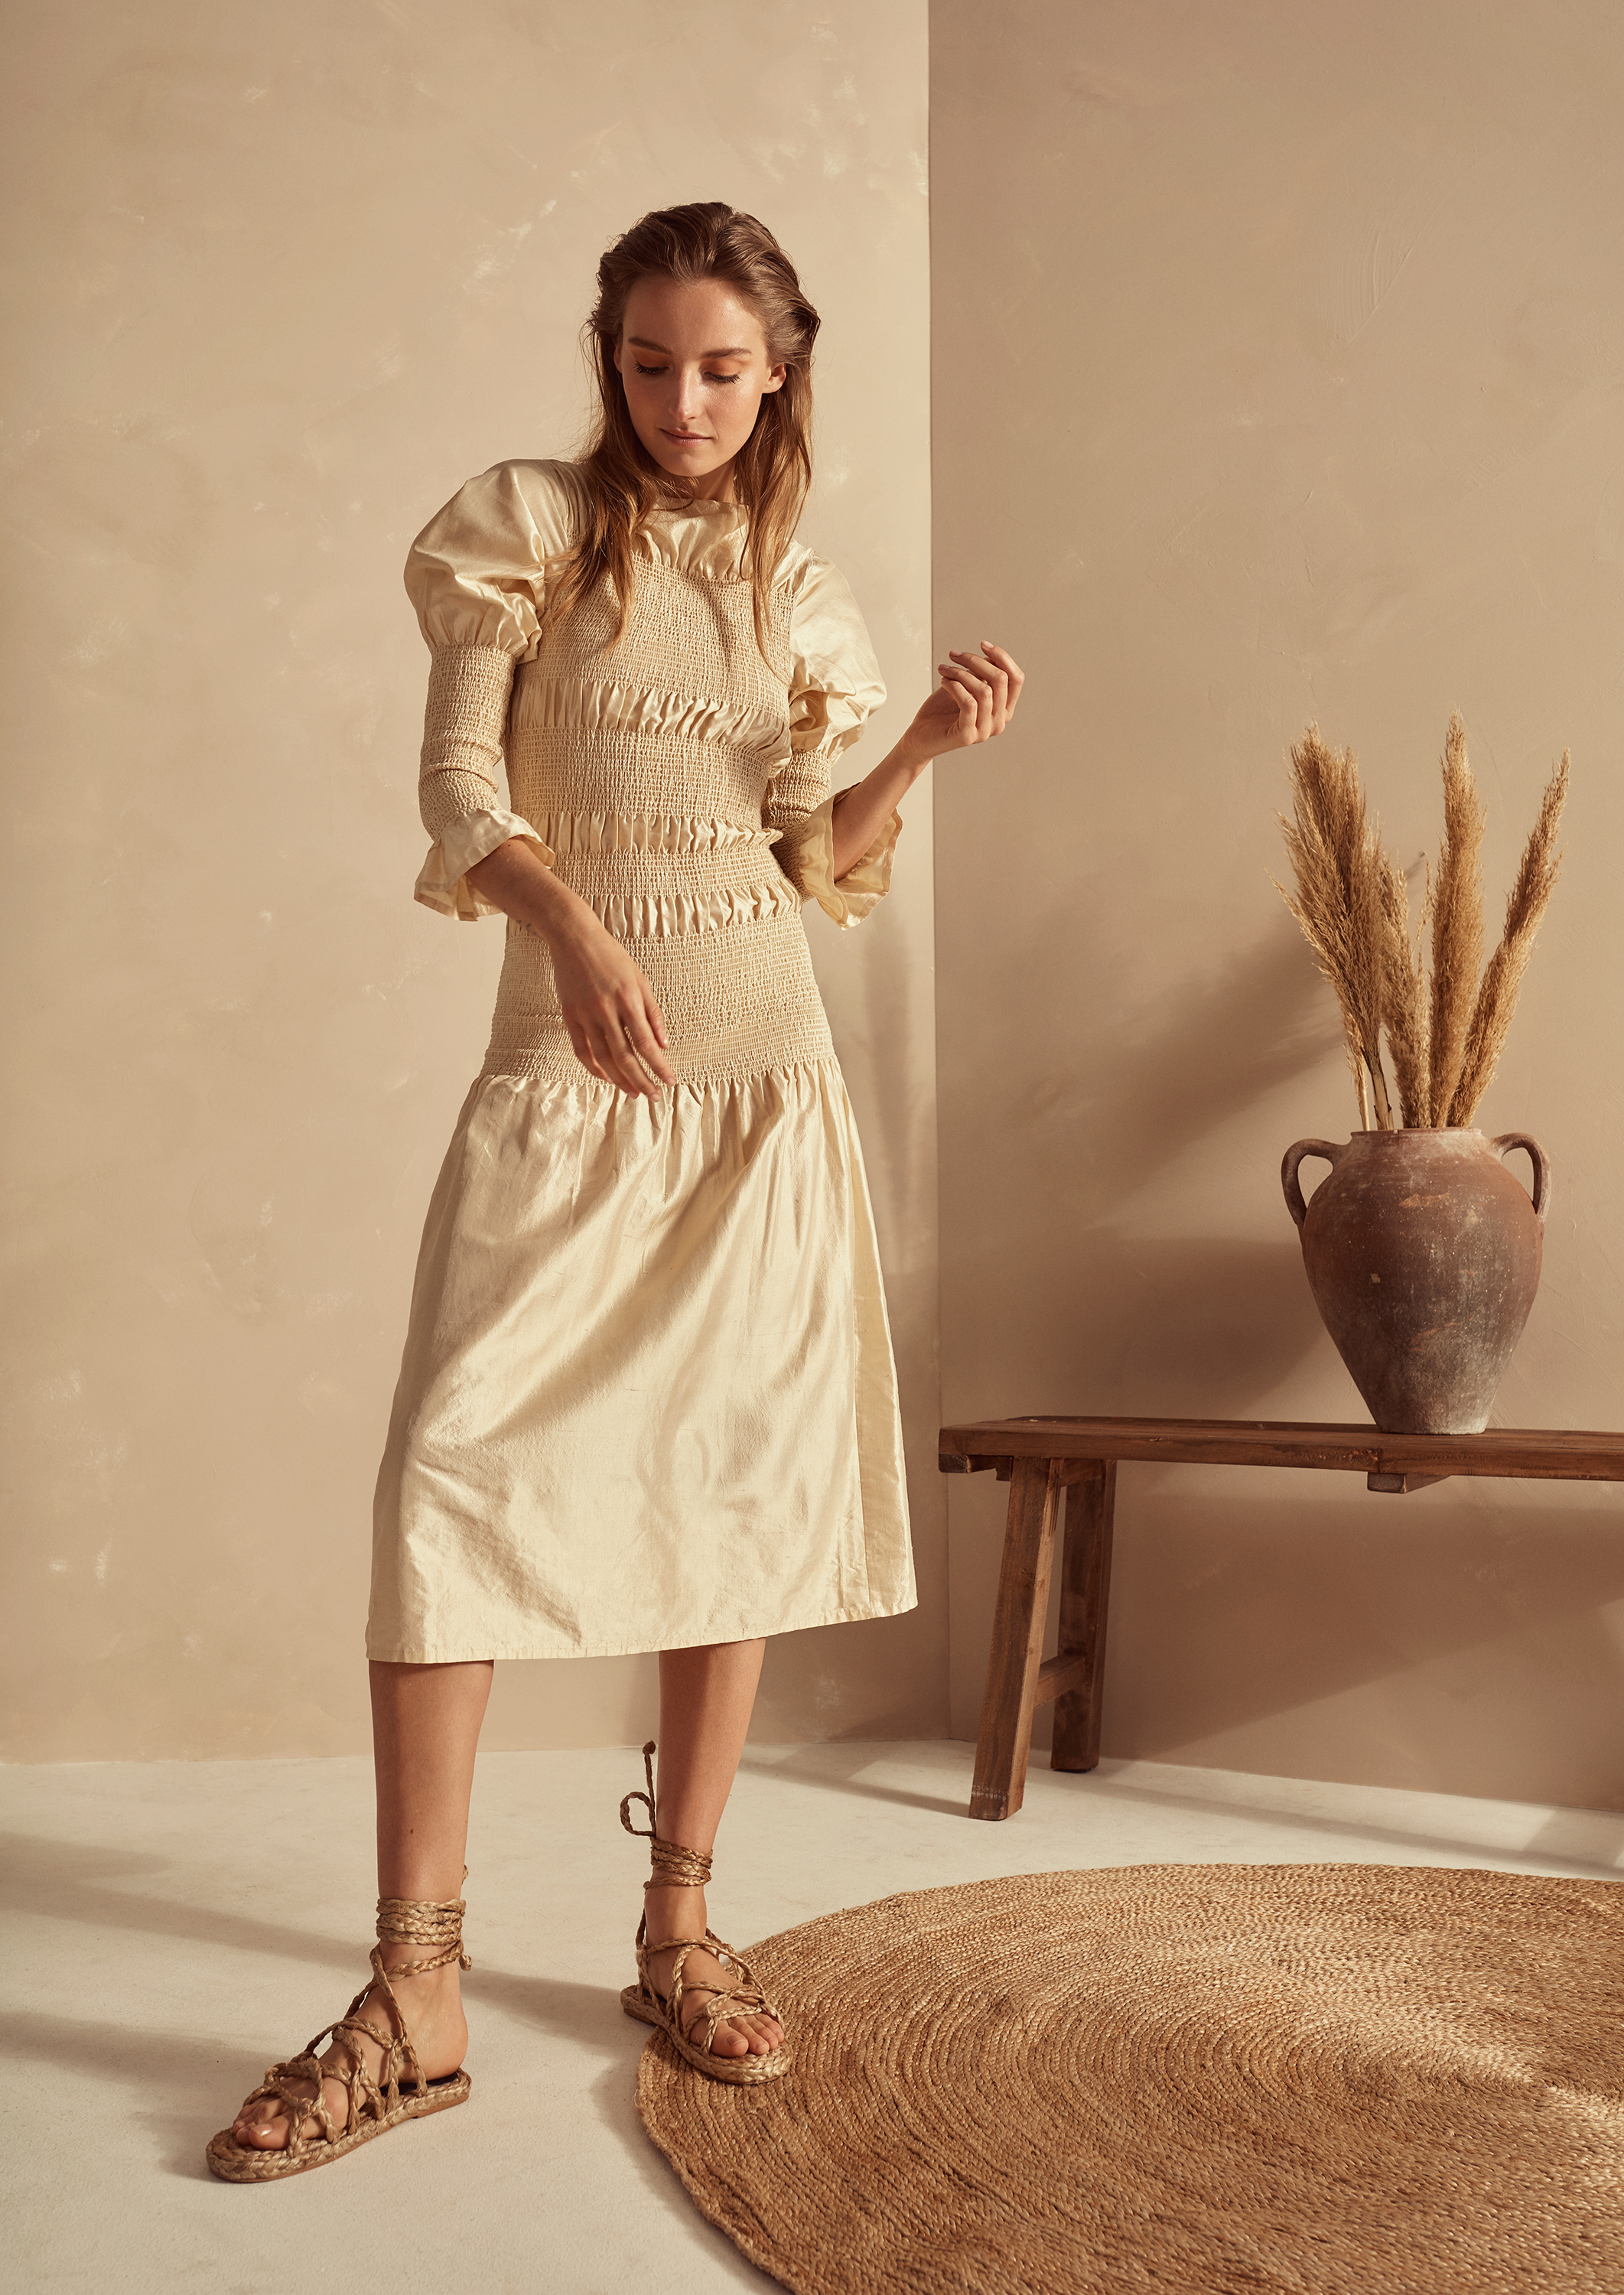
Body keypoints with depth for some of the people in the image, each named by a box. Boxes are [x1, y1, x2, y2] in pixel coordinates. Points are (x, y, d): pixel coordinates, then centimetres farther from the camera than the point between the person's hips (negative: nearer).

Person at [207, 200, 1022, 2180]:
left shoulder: (798, 589, 14)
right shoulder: (528, 529, 4)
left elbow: (813, 864, 14)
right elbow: (460, 788, -6)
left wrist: (923, 750, -2)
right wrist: (572, 927, -25)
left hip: (761, 1073, 4)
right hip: (566, 1068, -3)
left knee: (742, 1490, 2)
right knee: (451, 1476, -14)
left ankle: (679, 1927, 17)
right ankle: (414, 1996, -5)